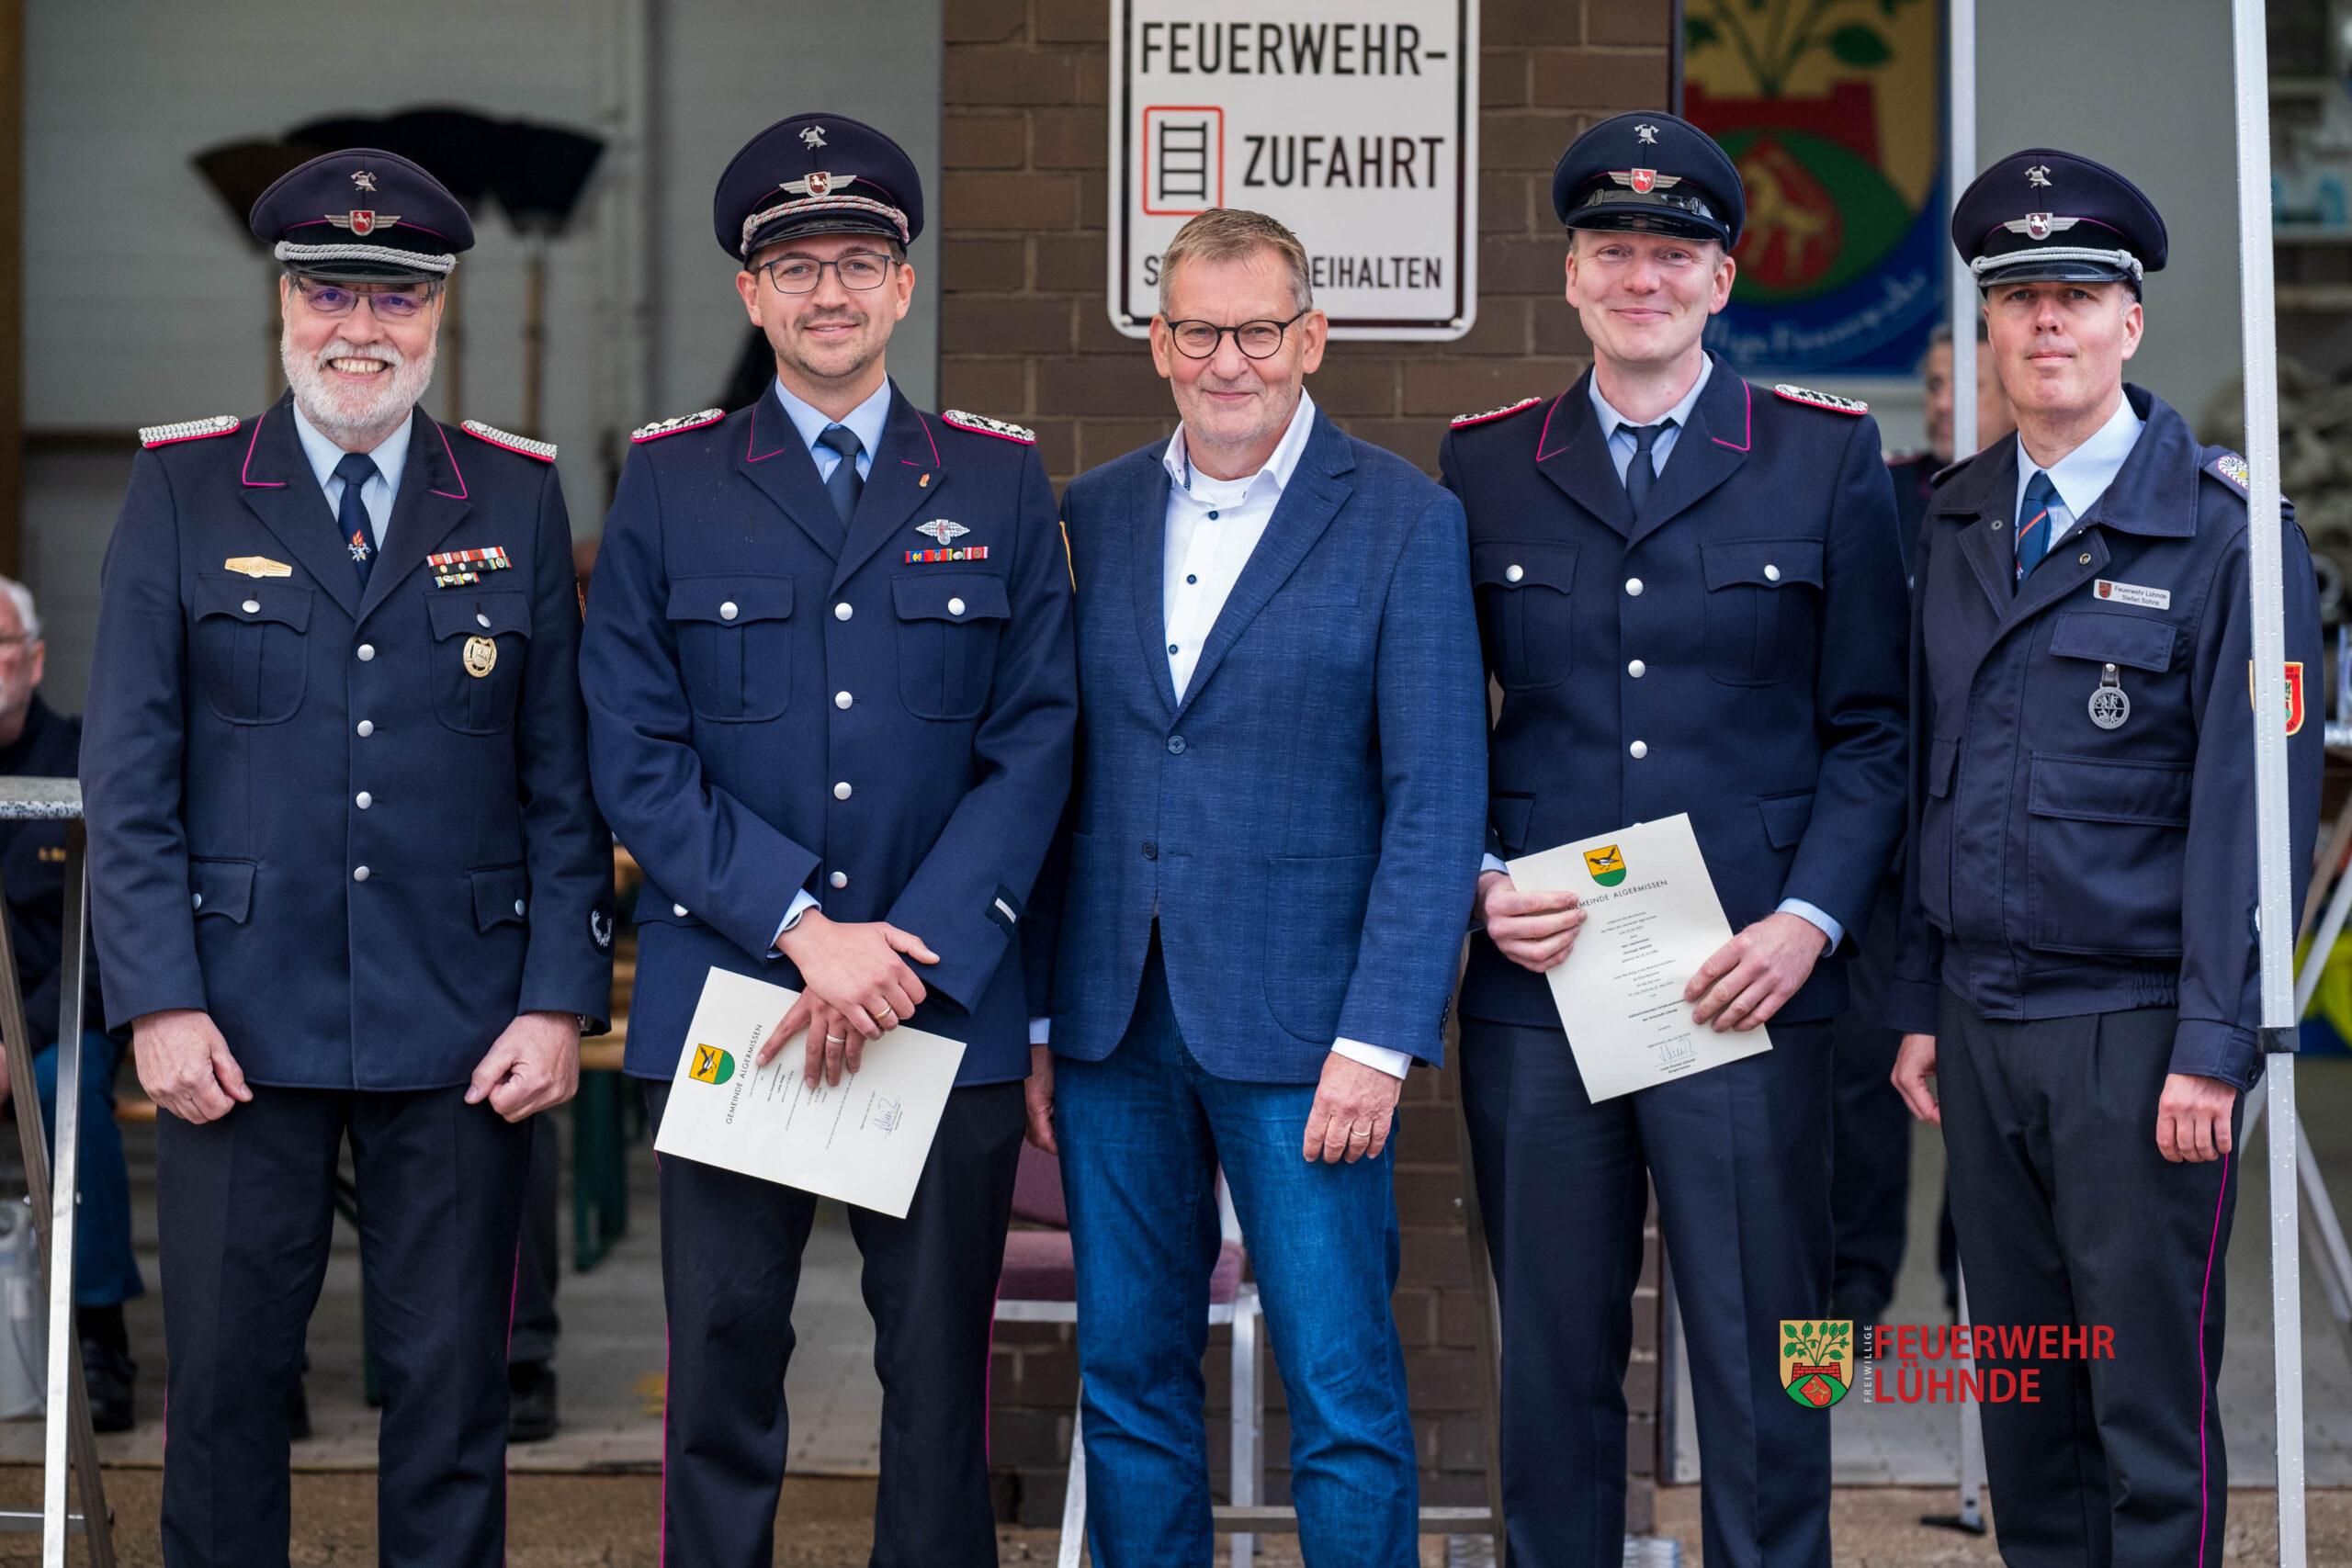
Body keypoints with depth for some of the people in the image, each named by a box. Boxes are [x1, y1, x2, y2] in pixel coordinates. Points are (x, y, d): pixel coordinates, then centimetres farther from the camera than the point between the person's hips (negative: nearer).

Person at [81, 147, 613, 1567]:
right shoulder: (181, 490, 5)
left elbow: (565, 780, 6)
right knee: (225, 1381, 5)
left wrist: (562, 999, -2)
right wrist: (159, 999, -6)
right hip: (239, 1021, 0)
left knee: (452, 1390, 6)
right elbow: (127, 773, 2)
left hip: (463, 1028, 1)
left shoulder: (520, 500, 7)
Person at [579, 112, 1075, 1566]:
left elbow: (1036, 746, 2)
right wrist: (808, 930, -11)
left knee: (941, 1378, 6)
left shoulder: (1002, 481, 7)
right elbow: (639, 759, 0)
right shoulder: (667, 482, 6)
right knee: (723, 1370, 4)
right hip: (723, 999, 0)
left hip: (949, 1009, 1)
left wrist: (907, 957, -9)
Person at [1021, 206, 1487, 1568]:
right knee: (1130, 1384, 11)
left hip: (1300, 1032, -4)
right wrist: (1027, 1020, 6)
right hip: (1110, 1026, 4)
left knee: (1346, 1397, -1)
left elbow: (1438, 802, -7)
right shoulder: (1090, 519, 10)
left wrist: (1377, 1043, -14)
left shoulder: (1405, 521, -3)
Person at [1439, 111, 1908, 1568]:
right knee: (1554, 1370, 10)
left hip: (1750, 995, -1)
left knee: (1763, 1377, 3)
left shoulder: (1831, 458, 5)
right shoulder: (1481, 466, 9)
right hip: (1536, 992, 2)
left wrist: (1808, 921, -8)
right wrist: (1476, 884, -4)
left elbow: (1873, 728, 4)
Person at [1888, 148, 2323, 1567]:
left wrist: (2214, 1046, -15)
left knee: (2152, 1402, 0)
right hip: (1982, 1020, 5)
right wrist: (1919, 1002, 9)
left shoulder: (2227, 529, -7)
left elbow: (2255, 802, -10)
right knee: (2022, 1397, 12)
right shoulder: (1959, 526, 11)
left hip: (2139, 1025, -5)